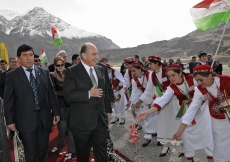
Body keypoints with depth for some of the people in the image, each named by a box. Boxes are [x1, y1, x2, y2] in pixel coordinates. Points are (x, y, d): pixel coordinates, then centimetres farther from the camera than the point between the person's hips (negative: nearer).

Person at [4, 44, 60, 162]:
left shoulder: (44, 72, 5)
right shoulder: (12, 75, -2)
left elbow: (51, 93, 7)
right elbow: (8, 100, -1)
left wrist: (56, 112, 5)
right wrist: (10, 120, -3)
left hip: (44, 118, 3)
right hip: (26, 120, -2)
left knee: (43, 149, 14)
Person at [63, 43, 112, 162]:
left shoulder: (100, 69, 7)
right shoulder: (72, 72, -11)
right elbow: (68, 96, -18)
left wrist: (108, 110, 16)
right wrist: (89, 94, -24)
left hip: (100, 119, 4)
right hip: (82, 121, -4)